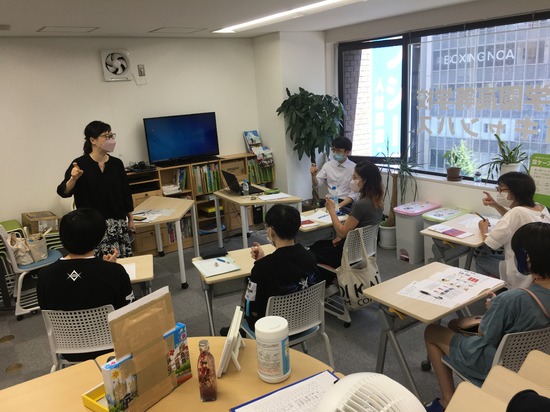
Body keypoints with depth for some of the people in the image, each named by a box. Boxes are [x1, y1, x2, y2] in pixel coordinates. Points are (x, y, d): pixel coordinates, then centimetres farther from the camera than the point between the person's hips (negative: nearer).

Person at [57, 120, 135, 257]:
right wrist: (73, 179, -30)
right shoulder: (80, 164, -7)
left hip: (118, 223, 4)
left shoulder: (116, 163, 4)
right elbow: (63, 192, -10)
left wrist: (130, 219, 14)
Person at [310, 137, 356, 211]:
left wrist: (339, 205, -16)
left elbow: (354, 193, -6)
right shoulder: (327, 165, 7)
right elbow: (316, 184, 8)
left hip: (346, 204, -2)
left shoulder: (354, 168, -4)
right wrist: (313, 175, -13)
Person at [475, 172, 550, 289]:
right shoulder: (541, 208, 1)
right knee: (492, 256, 25)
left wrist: (484, 229, 0)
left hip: (523, 279, -8)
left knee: (481, 259, 14)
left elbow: (488, 246, -20)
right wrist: (495, 205, 14)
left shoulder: (517, 212, -24)